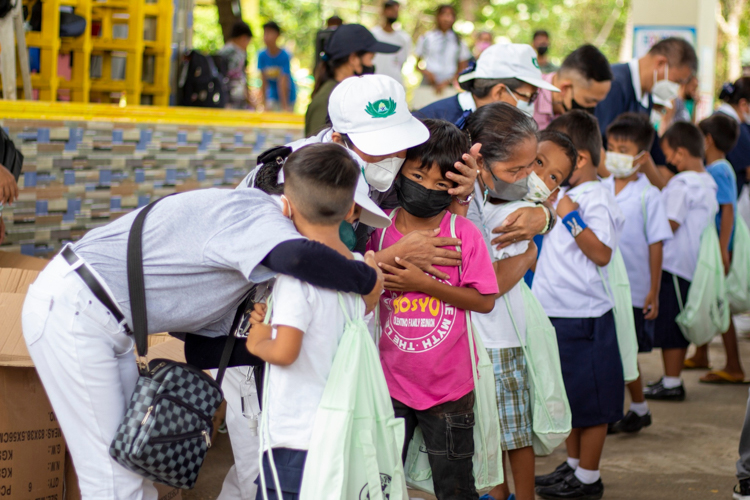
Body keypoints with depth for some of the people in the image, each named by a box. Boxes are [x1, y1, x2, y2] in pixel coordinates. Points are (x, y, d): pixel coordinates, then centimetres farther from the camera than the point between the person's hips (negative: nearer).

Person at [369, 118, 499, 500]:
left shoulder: (463, 234, -10)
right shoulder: (378, 230, -2)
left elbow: (484, 300, -12)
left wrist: (423, 284, -19)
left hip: (448, 386, -2)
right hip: (392, 380, 2)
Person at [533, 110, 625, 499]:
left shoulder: (596, 199, -16)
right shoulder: (564, 194, 11)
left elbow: (602, 254, -25)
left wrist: (570, 217, -26)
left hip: (584, 317, -9)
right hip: (559, 314, 9)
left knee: (590, 400, 2)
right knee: (570, 395, 18)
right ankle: (573, 465, 30)